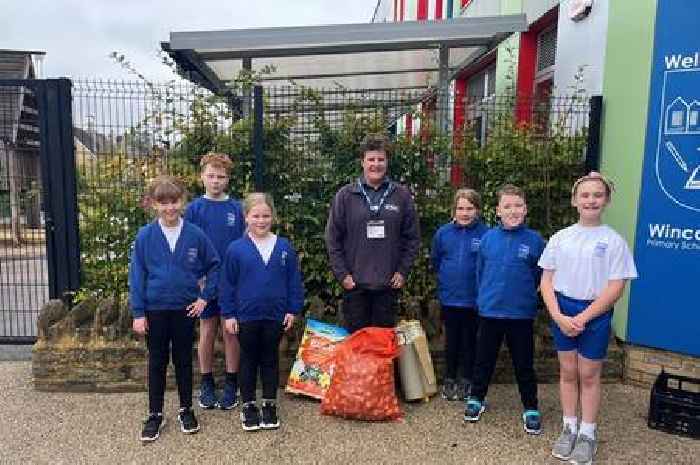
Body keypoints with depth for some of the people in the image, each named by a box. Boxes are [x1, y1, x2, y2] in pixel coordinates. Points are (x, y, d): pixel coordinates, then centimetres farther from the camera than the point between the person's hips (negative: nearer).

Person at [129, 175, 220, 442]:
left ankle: (186, 410, 30)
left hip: (185, 309, 0)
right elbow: (136, 275, -4)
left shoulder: (195, 235, -7)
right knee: (157, 363, 13)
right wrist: (138, 313, -5)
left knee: (184, 360, 13)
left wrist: (205, 297, -2)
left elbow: (214, 266, 3)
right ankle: (155, 414, 28)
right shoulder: (145, 236, -7)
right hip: (155, 310, 0)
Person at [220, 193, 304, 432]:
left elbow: (294, 281, 1)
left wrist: (292, 310, 1)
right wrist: (229, 315, -2)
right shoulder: (236, 249, -7)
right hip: (246, 316, -1)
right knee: (249, 360, 13)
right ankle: (248, 405, 28)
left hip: (275, 316, 1)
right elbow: (227, 284, -2)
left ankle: (270, 404, 29)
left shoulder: (284, 247, -4)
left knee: (270, 359, 14)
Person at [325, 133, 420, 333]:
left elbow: (412, 238, 6)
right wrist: (342, 274, -6)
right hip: (354, 284, -1)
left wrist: (403, 271, -1)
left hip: (388, 285, 1)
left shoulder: (402, 195, 2)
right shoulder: (345, 195, -1)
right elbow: (332, 238, 0)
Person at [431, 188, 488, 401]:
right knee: (451, 340, 15)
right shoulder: (443, 233, -2)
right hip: (449, 297, 2)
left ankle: (467, 380, 28)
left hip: (474, 298, -2)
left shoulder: (485, 233, -11)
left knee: (469, 340, 13)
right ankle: (449, 379, 29)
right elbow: (435, 261, 11)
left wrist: (480, 285, -1)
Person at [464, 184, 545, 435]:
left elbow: (540, 275, 3)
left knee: (524, 365, 11)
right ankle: (476, 399, 34)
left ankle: (531, 409, 28)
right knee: (483, 360, 16)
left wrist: (523, 295, 8)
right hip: (489, 311, 2)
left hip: (521, 314, -2)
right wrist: (484, 296, 9)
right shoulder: (488, 238, -2)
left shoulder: (534, 240, -7)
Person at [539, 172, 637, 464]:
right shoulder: (560, 238, 2)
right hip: (562, 312, 2)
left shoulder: (614, 241, -5)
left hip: (595, 314, -2)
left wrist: (582, 318, -14)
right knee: (567, 372, 12)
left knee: (589, 375, 8)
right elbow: (546, 281, 3)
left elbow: (615, 288, -9)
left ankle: (587, 435, 23)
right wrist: (558, 316, -10)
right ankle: (569, 428, 27)